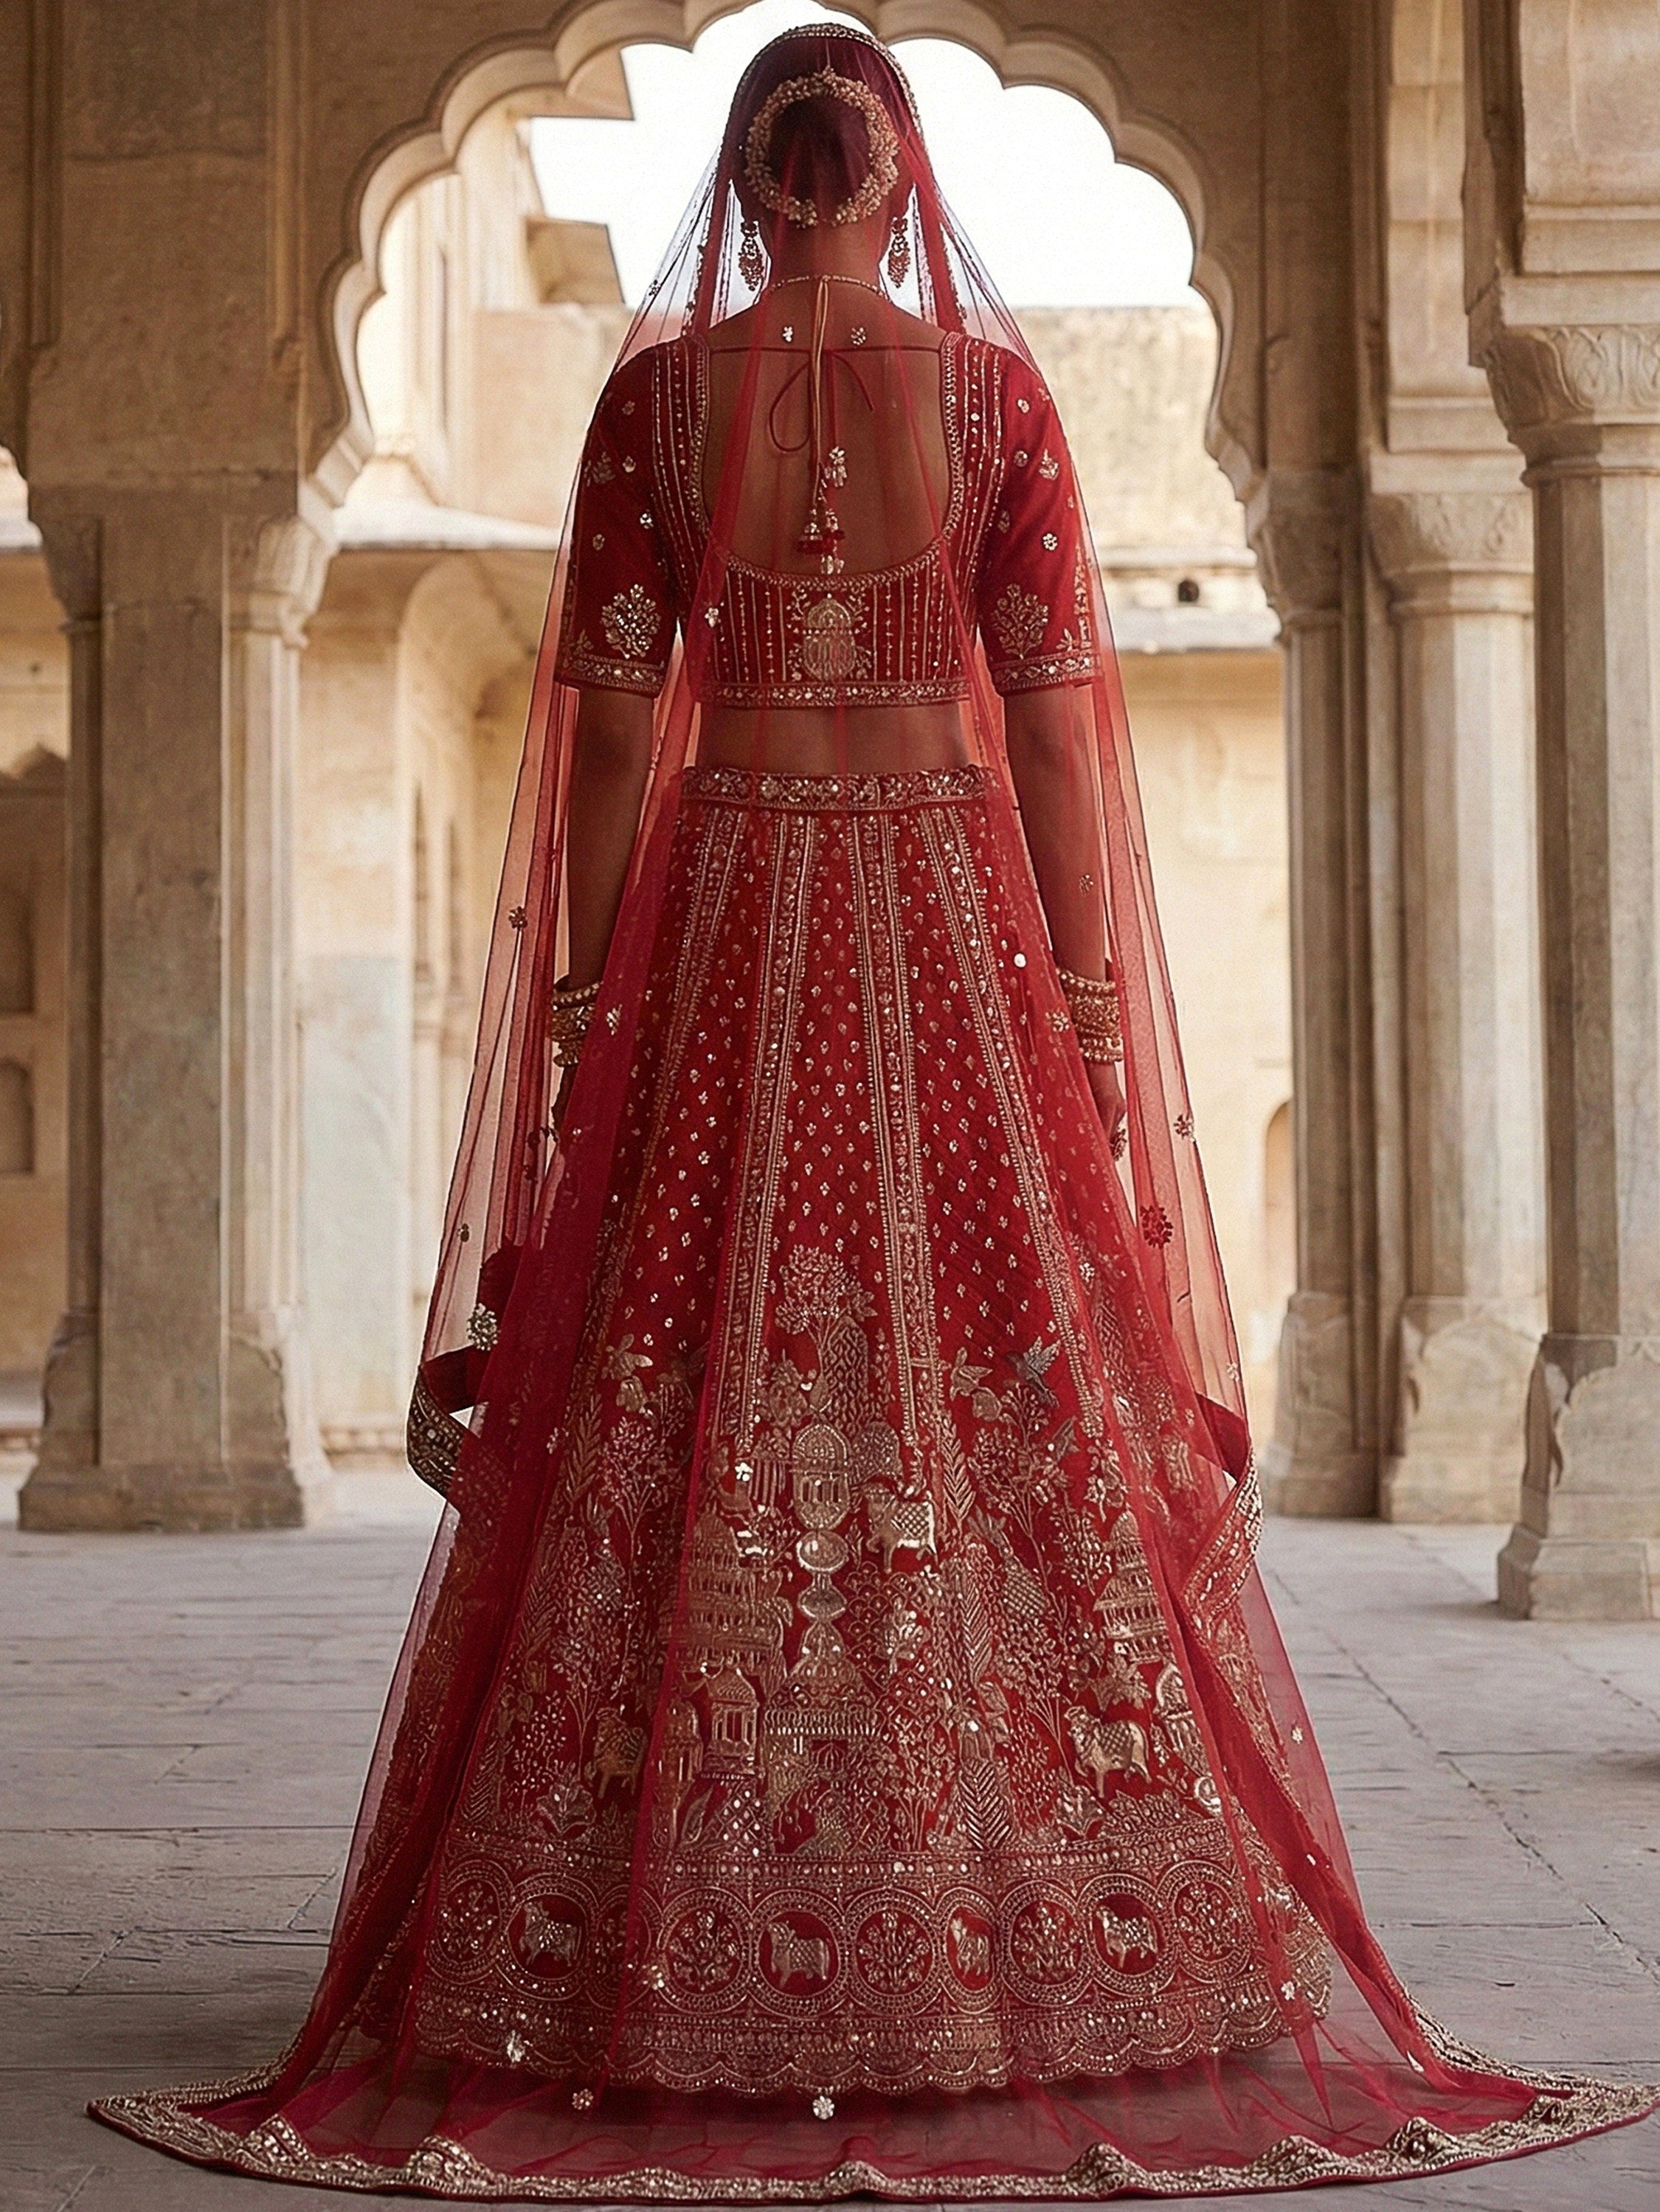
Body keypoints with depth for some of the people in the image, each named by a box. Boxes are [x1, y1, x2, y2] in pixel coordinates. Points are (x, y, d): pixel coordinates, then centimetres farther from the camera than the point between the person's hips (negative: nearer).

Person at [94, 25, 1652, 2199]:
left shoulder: (658, 392, 1)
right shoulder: (993, 386, 0)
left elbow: (613, 728, -1)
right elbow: (1053, 717, -2)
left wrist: (586, 1000, 4)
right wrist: (1090, 1008, 2)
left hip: (723, 916, 0)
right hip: (949, 910, 0)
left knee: (689, 1429, 3)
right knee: (1010, 1400, 4)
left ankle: (682, 1967, 8)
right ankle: (1052, 1954, 10)